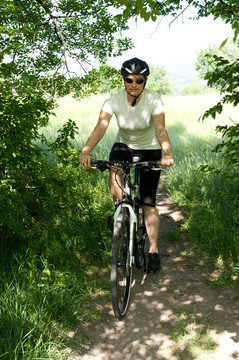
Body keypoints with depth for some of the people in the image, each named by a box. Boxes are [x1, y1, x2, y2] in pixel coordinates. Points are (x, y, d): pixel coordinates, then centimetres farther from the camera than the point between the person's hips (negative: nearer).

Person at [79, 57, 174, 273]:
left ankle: (154, 251, 9)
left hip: (149, 150, -1)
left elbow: (161, 129, -37)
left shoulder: (153, 100, -23)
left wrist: (167, 153, -57)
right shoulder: (114, 100, -19)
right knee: (115, 175, -33)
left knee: (148, 203, -6)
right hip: (124, 145, 2)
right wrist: (86, 151, -51)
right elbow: (101, 127, -33)